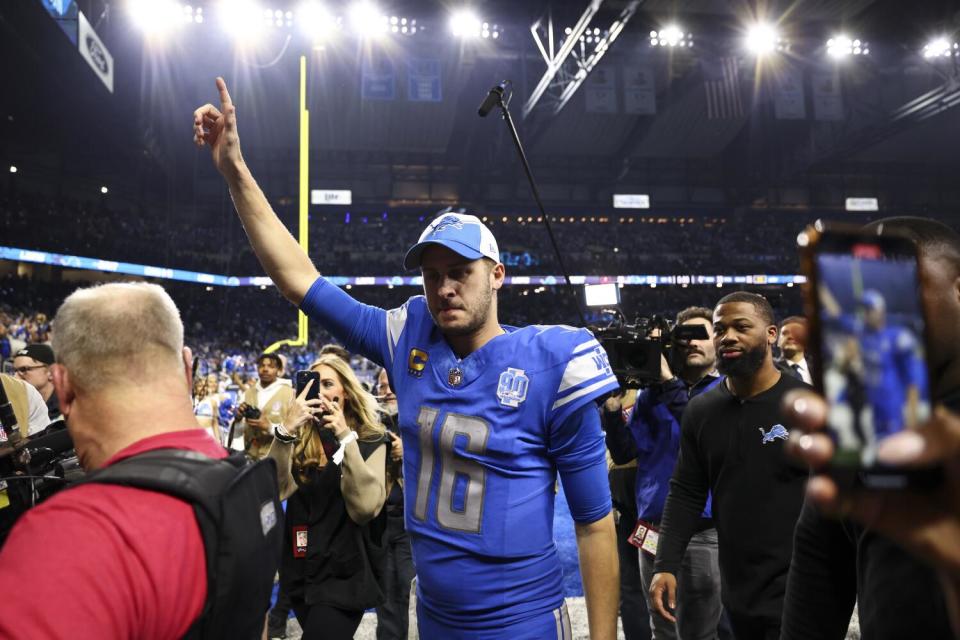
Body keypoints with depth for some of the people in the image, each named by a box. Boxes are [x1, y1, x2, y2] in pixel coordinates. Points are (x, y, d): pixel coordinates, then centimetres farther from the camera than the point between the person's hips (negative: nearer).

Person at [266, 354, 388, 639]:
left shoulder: (371, 441, -7)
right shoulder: (300, 439, 2)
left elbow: (366, 508, -21)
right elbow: (274, 490, -15)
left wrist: (346, 437, -25)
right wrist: (285, 430, -27)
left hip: (345, 574, -4)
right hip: (300, 571, 4)